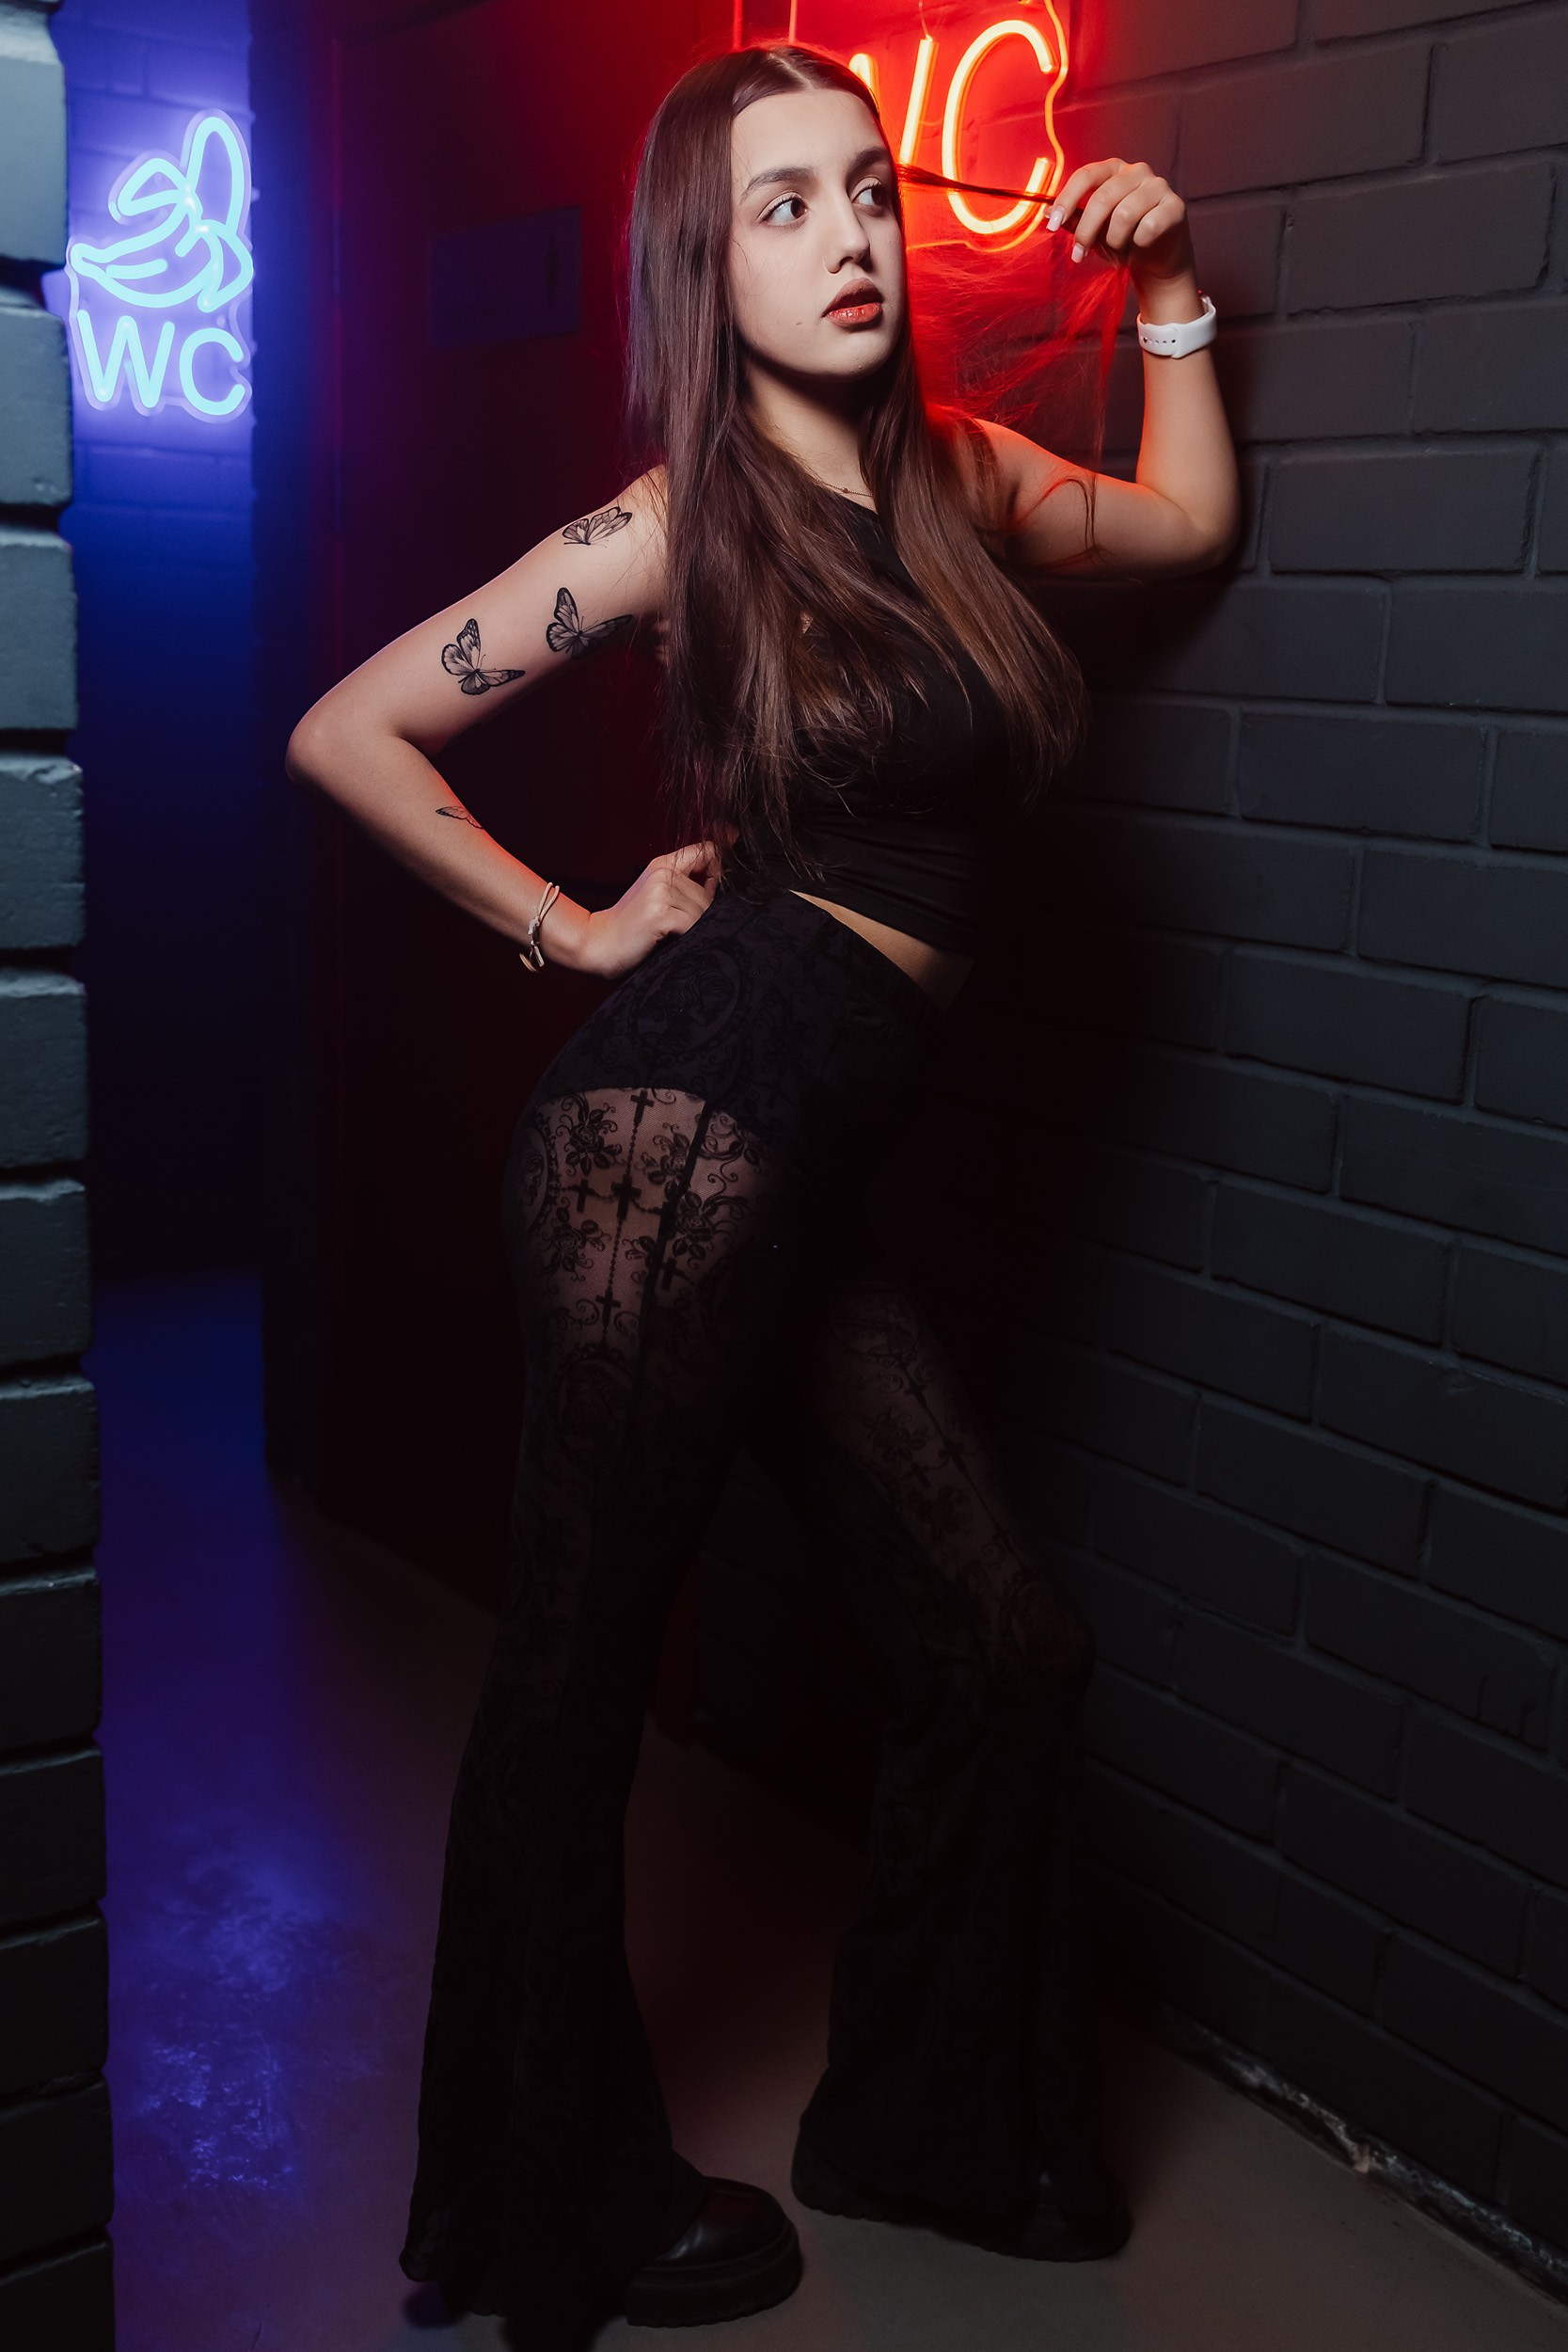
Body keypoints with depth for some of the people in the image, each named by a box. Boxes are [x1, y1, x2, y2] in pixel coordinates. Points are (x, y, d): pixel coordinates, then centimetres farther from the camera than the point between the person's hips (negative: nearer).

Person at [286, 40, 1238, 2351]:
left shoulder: (952, 473, 13)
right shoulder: (678, 522, -4)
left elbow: (1189, 520, 32)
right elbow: (347, 732, 0)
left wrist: (1166, 289, 20)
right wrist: (574, 928, 1)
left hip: (801, 1181, 7)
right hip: (683, 1134, -7)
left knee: (1003, 1644, 8)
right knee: (580, 1665, 6)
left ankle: (935, 2121, 31)